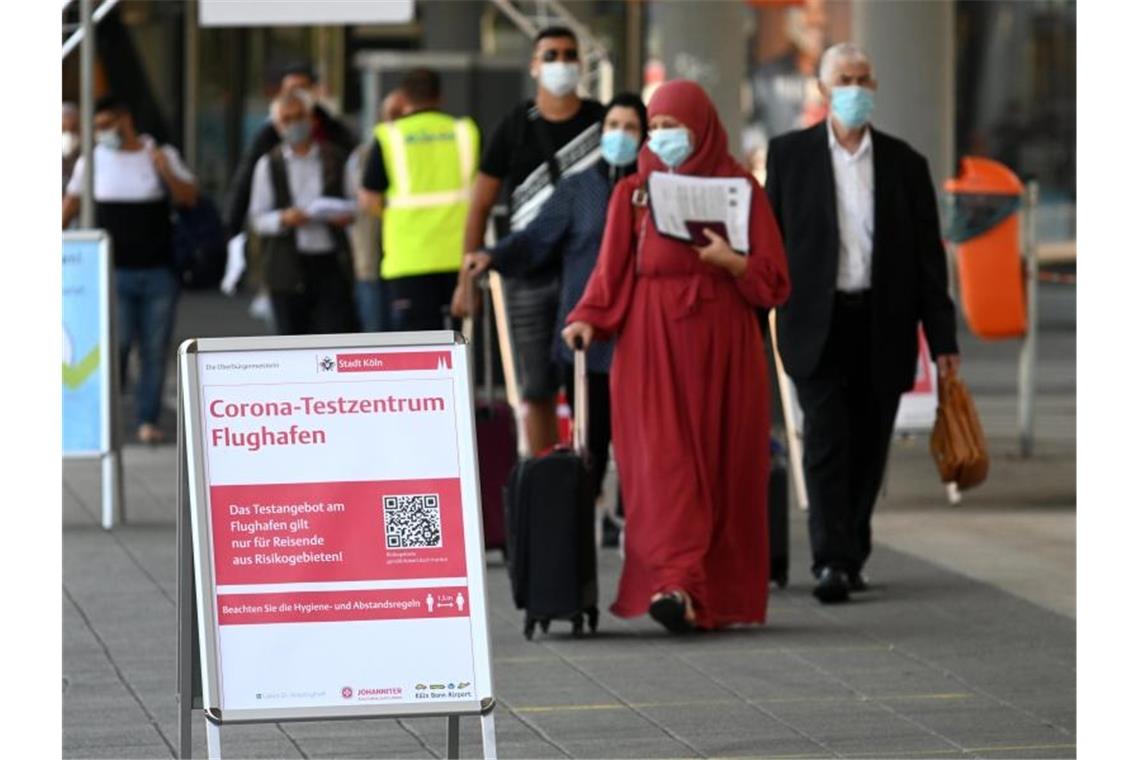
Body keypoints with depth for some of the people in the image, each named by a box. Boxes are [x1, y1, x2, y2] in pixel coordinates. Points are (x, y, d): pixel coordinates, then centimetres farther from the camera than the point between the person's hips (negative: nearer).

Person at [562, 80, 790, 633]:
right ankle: (676, 586, -24)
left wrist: (731, 262, -15)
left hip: (721, 343, 0)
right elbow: (613, 270, 5)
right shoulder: (634, 192, 11)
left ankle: (722, 595, 8)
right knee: (662, 462, -14)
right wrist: (588, 317, -12)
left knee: (723, 468, 0)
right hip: (653, 343, 0)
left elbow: (773, 278, 3)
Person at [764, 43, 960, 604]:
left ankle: (853, 556, 19)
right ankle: (831, 562, -18)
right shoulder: (790, 154, 4)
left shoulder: (904, 164, 7)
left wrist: (942, 340, 3)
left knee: (867, 448, 6)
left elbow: (928, 256, 7)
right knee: (826, 442, -12)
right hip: (817, 325, -2)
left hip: (882, 327, 2)